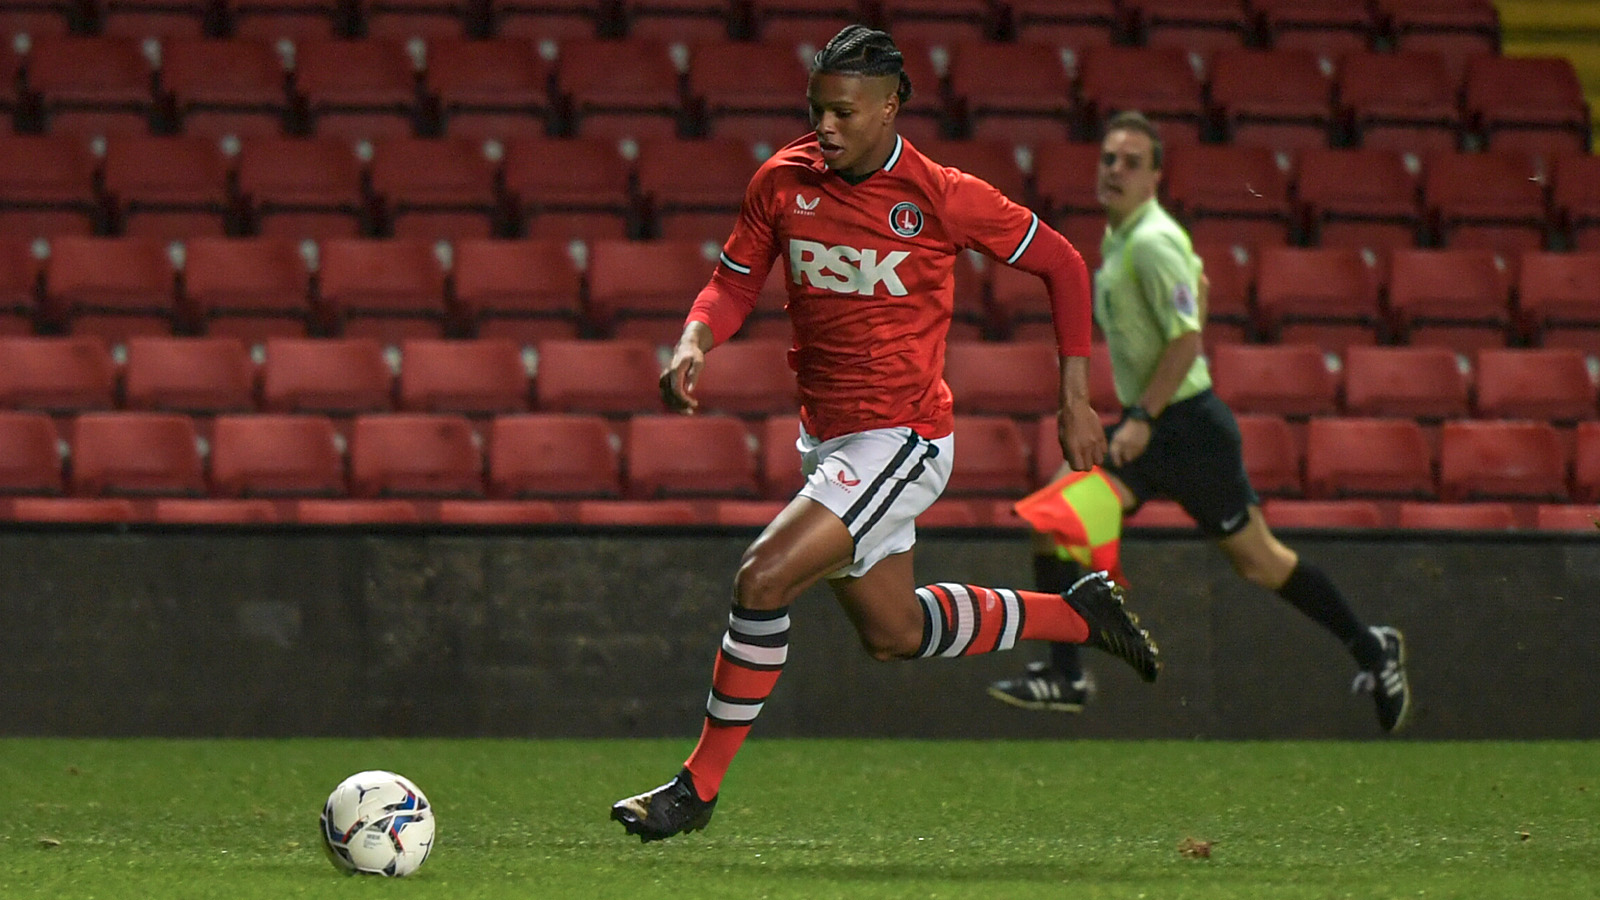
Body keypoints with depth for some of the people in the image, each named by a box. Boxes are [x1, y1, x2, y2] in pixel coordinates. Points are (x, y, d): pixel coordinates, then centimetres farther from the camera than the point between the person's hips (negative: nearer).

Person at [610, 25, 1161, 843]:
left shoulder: (940, 197, -13)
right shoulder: (784, 180, -1)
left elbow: (1060, 264, -2)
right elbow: (735, 282, 10)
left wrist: (1075, 400, -4)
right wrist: (695, 343, -12)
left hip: (901, 439, -7)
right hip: (826, 438, 7)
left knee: (763, 578, -21)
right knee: (892, 634, 16)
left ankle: (699, 785, -9)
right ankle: (1078, 615, 36)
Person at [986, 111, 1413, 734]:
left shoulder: (1150, 243, -19)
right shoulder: (1118, 234, 9)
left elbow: (1186, 339, -22)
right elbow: (1196, 278, 24)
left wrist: (1144, 417, -23)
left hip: (1186, 425, -9)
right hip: (1146, 426, 9)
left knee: (1257, 560, 3)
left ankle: (1371, 649, 21)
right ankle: (1065, 676, -6)